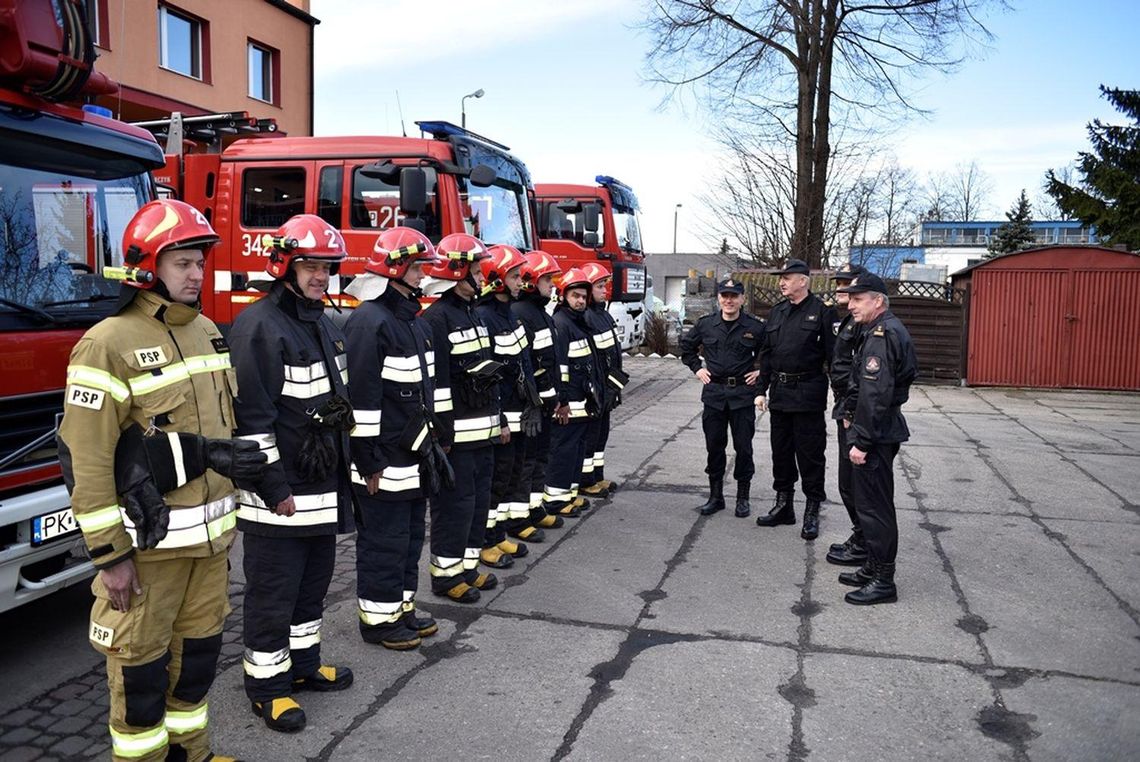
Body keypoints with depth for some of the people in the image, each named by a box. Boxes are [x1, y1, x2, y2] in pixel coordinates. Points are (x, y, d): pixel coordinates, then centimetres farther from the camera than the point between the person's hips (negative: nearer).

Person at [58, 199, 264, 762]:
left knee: (200, 646, 18)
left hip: (210, 530, 7)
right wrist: (109, 555, -15)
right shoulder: (109, 344, -15)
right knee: (142, 658, 8)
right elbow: (86, 458, -16)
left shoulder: (208, 331, 8)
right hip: (150, 540, -7)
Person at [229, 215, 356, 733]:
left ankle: (304, 663, 36)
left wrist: (341, 468, 20)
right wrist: (274, 487, -20)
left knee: (313, 582, 20)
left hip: (323, 487, 9)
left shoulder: (323, 325, 13)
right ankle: (266, 683, 21)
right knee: (272, 592, 5)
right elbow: (252, 416, -20)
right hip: (279, 493, -9)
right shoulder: (259, 326, -16)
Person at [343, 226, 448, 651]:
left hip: (414, 457, 9)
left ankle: (402, 607, 32)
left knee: (410, 535, 18)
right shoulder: (369, 322, -17)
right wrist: (369, 464, -20)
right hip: (385, 461, -9)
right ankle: (378, 619, 18)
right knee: (384, 542, 3)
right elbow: (361, 397, -21)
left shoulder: (414, 320, 13)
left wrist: (430, 441, 20)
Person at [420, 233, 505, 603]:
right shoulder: (436, 319, -14)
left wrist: (500, 420, 19)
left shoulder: (473, 315, 16)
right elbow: (435, 382, -19)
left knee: (479, 499, 14)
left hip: (482, 432, 9)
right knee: (454, 503, -1)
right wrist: (441, 434, -20)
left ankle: (467, 566, 26)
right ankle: (445, 573, 11)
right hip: (457, 435, -9)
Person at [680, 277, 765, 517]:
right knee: (714, 446, 8)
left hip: (743, 394, -2)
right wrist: (697, 368, 9)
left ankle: (743, 496, 17)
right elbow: (686, 346, 18)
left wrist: (760, 371, -1)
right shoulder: (705, 324, 2)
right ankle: (715, 496, 19)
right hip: (713, 393, 2)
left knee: (743, 447, 4)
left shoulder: (755, 327, -5)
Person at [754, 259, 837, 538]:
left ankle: (812, 511, 13)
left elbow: (833, 354, -10)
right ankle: (783, 505, 26)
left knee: (810, 453, 1)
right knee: (781, 450, 13)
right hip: (779, 392, 6)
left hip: (808, 395, -6)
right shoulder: (777, 312, 12)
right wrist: (762, 390, 11)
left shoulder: (822, 311, -7)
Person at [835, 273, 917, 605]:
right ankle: (873, 568, 29)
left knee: (875, 505, -3)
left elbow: (876, 395, -24)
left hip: (876, 434, -11)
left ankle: (883, 582, 5)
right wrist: (851, 413, 15)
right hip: (880, 431, 11)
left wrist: (862, 441, -22)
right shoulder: (884, 331, 15)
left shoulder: (882, 335, -19)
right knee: (870, 501, 17)